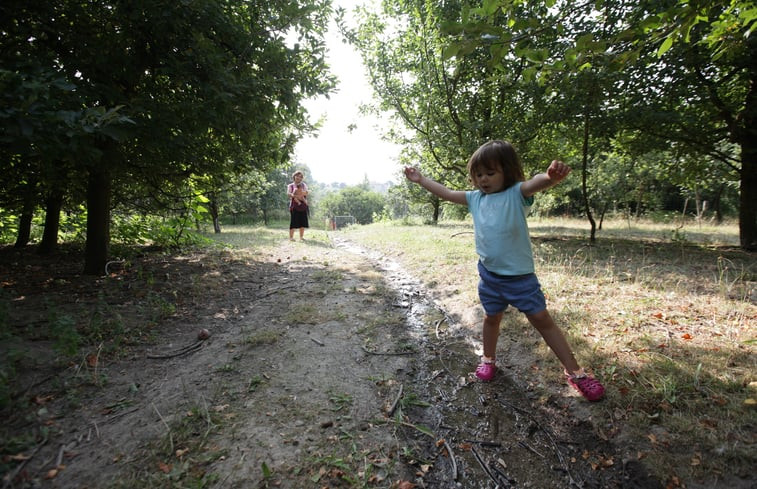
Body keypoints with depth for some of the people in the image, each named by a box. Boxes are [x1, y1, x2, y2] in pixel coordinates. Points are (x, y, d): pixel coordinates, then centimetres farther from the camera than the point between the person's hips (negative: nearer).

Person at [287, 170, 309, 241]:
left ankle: (301, 236, 9)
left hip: (303, 206, 3)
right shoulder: (290, 185, 10)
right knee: (293, 222, -8)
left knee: (302, 222, 1)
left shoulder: (303, 184, 16)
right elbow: (288, 194, -8)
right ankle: (291, 237, -5)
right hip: (294, 206, -3)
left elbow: (306, 192, -2)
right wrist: (294, 196, -26)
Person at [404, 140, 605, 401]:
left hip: (520, 276, -4)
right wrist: (420, 179, 15)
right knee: (491, 318, 22)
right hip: (489, 274, 5)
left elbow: (536, 183, -35)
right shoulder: (476, 198, 2)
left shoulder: (516, 193, -14)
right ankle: (488, 359, 43)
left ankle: (575, 372, 20)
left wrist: (553, 176, -58)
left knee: (542, 320, 5)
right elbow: (447, 193, 12)